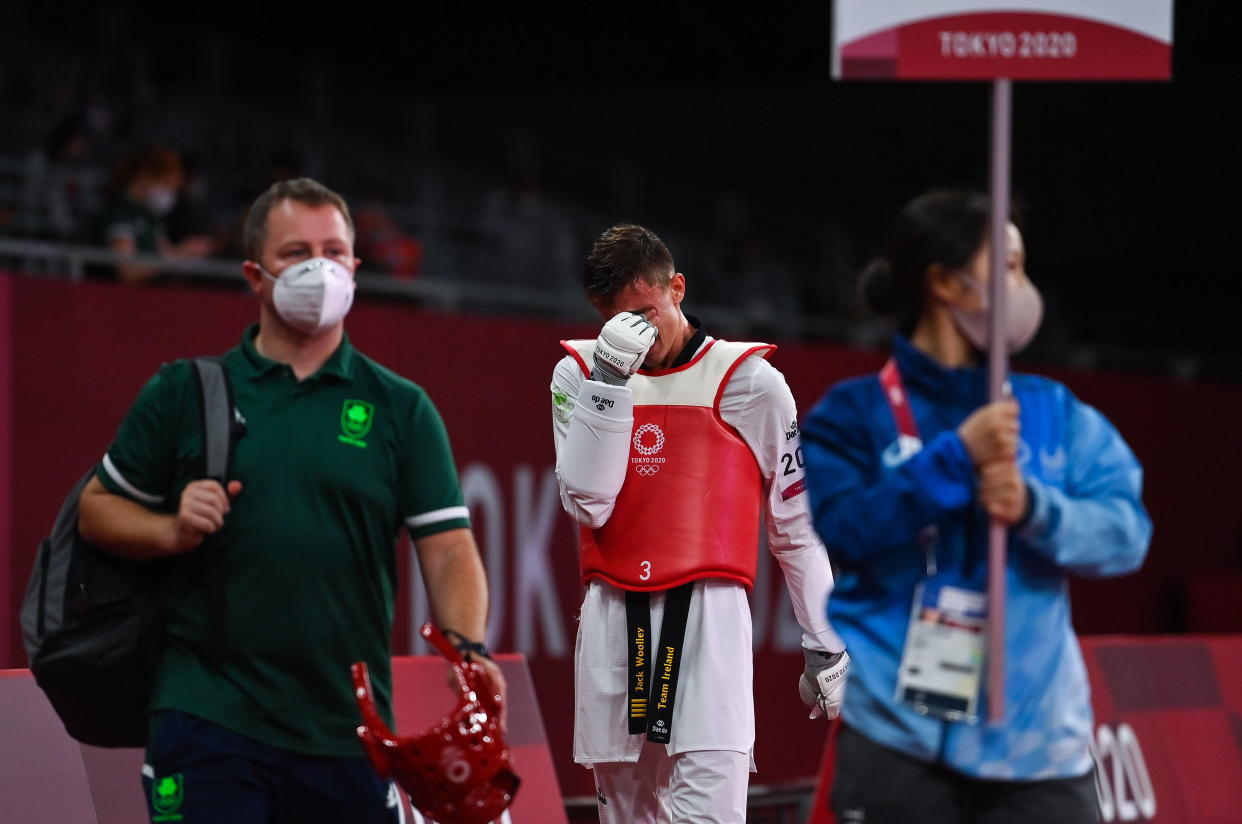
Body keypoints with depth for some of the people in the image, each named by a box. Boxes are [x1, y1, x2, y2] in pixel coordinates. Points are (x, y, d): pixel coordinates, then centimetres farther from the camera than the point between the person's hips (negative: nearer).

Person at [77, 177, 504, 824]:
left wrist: (468, 648, -14)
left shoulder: (401, 410, 10)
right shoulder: (185, 393, 9)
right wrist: (174, 531, -7)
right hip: (209, 717, -1)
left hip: (349, 737, 1)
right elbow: (98, 507, 13)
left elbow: (448, 551, 4)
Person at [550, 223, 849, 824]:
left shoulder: (749, 381, 3)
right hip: (612, 619, 3)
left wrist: (824, 648, 8)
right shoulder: (579, 374, 8)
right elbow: (586, 503, -4)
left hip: (708, 614, -3)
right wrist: (610, 383, -12)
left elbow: (797, 528, 8)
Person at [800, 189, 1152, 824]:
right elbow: (841, 530, -11)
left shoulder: (1054, 411, 11)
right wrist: (956, 457, -17)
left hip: (1036, 739, 3)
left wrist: (1034, 508, -17)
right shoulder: (856, 412, 3)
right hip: (900, 740, -2)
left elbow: (1126, 531, 2)